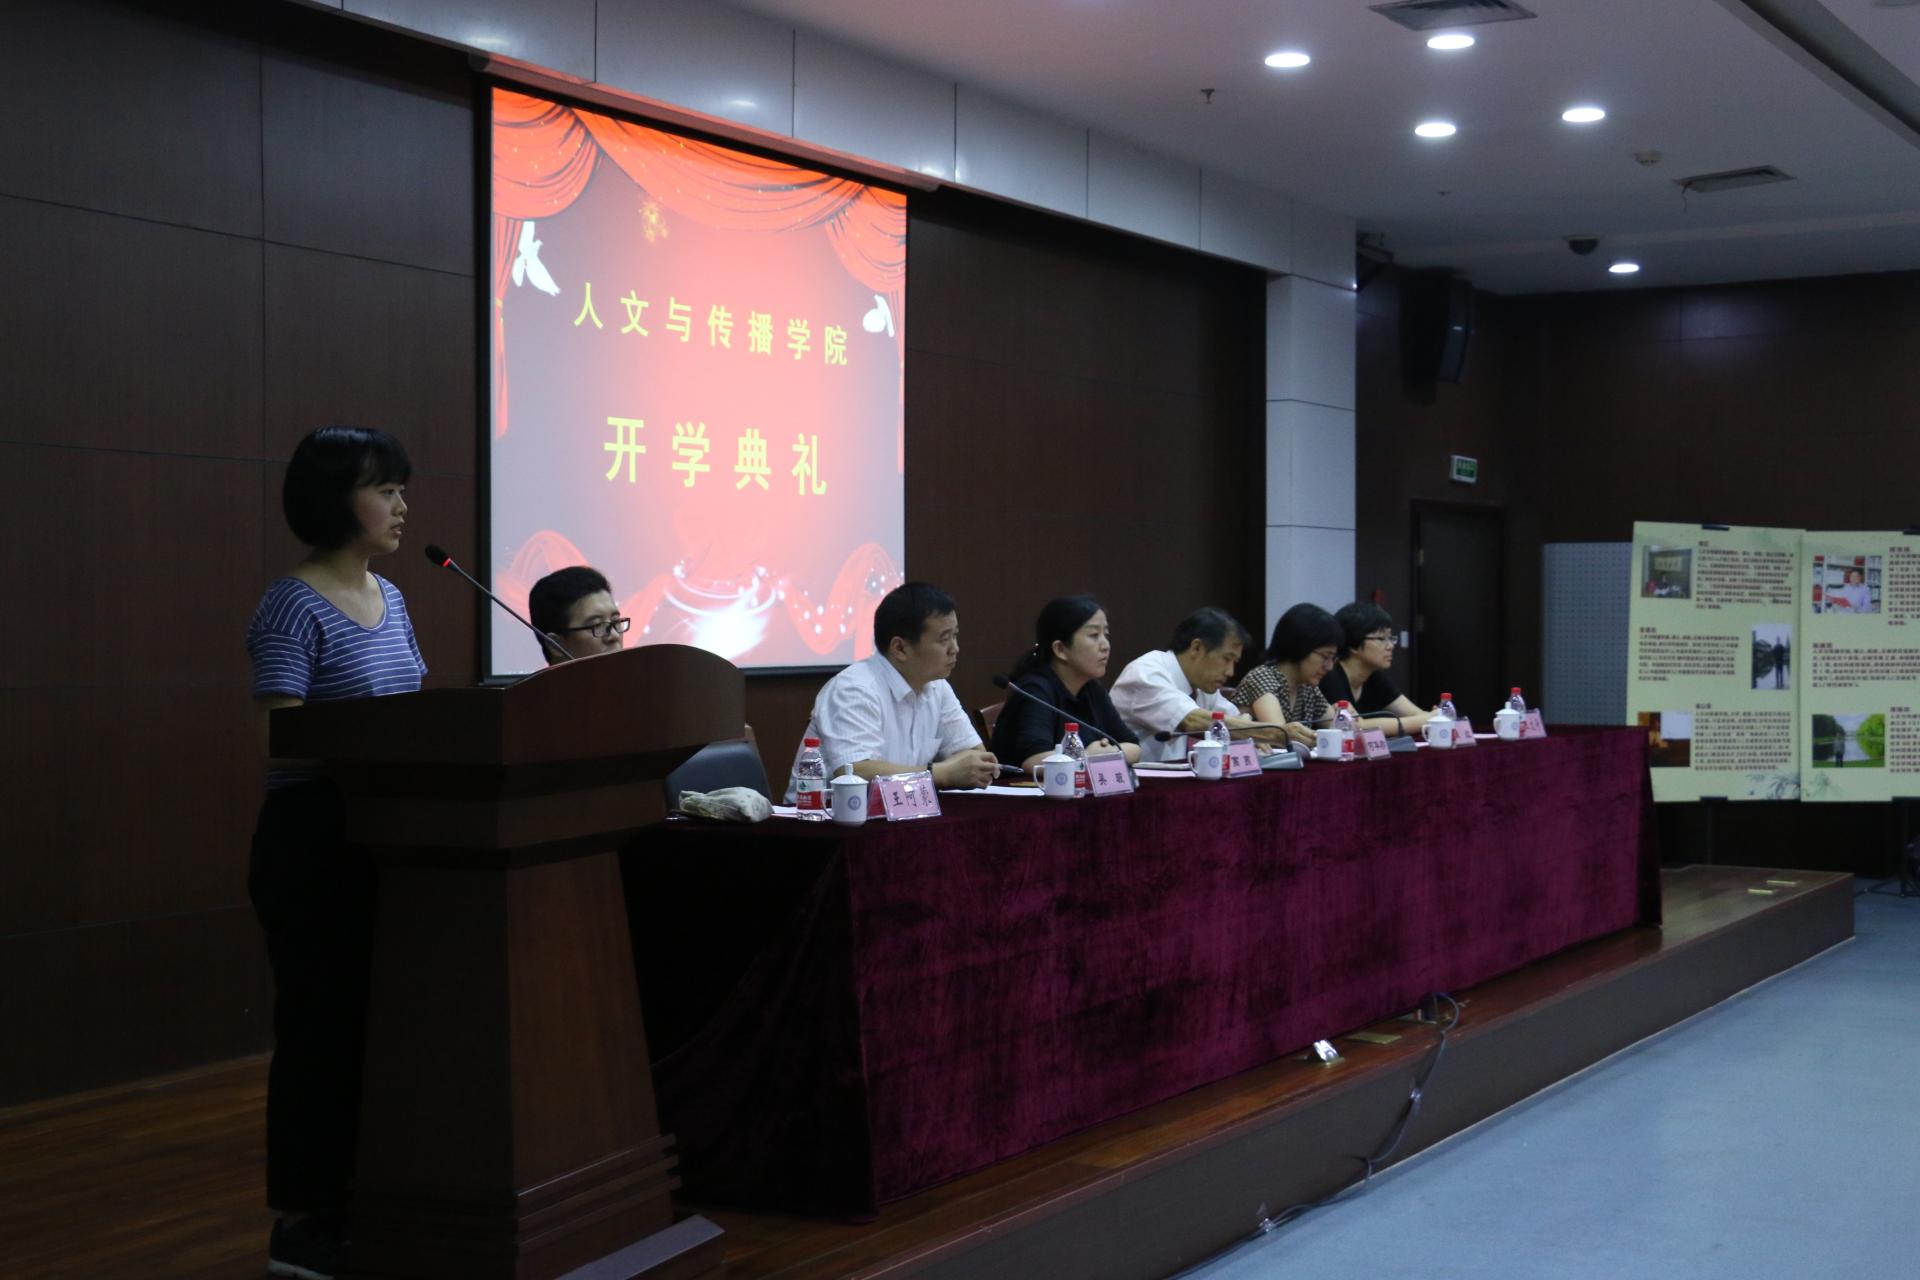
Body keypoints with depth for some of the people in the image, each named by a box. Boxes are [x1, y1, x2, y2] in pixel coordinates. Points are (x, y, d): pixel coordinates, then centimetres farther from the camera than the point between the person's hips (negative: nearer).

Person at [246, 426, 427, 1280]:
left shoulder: (390, 599, 12)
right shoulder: (293, 606, -13)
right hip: (315, 839, -8)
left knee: (380, 1018, 12)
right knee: (322, 1022, -2)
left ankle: (360, 1206, 22)